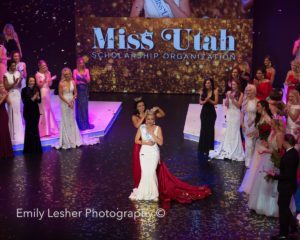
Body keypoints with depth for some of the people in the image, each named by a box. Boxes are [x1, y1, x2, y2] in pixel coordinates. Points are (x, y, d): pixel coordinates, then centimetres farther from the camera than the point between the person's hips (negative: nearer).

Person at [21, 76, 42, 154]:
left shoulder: (37, 89, 3)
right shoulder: (24, 90, -7)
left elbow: (40, 100, 6)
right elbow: (25, 101, -10)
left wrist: (37, 97, -14)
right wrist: (32, 98, -18)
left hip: (36, 111, 3)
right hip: (28, 111, -3)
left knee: (35, 128, 7)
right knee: (29, 128, 0)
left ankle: (36, 147, 18)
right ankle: (29, 148, 10)